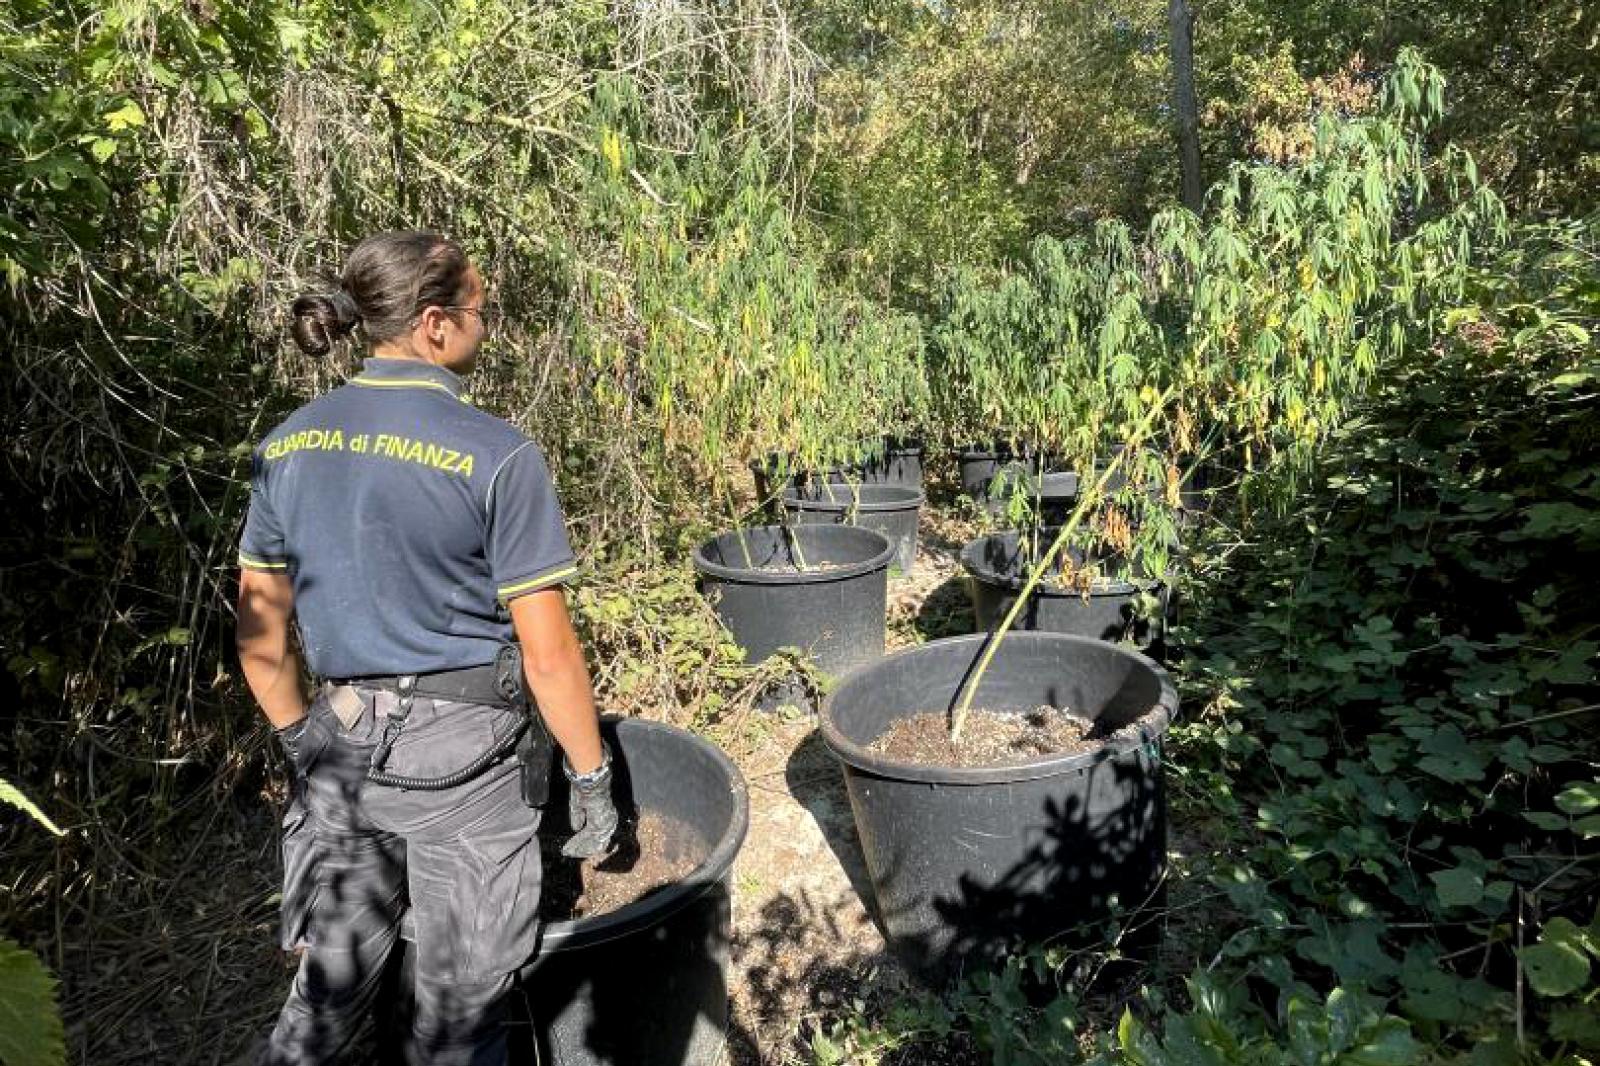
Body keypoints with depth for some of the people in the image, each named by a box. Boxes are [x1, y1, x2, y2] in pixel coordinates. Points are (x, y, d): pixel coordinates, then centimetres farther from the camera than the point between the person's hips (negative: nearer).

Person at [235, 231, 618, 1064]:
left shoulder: (287, 445, 0)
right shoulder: (495, 455, -18)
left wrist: (303, 741, 19)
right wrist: (591, 778, -3)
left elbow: (260, 635, 7)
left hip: (340, 746, 5)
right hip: (461, 754, -5)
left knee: (331, 982, 25)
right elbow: (548, 656, -15)